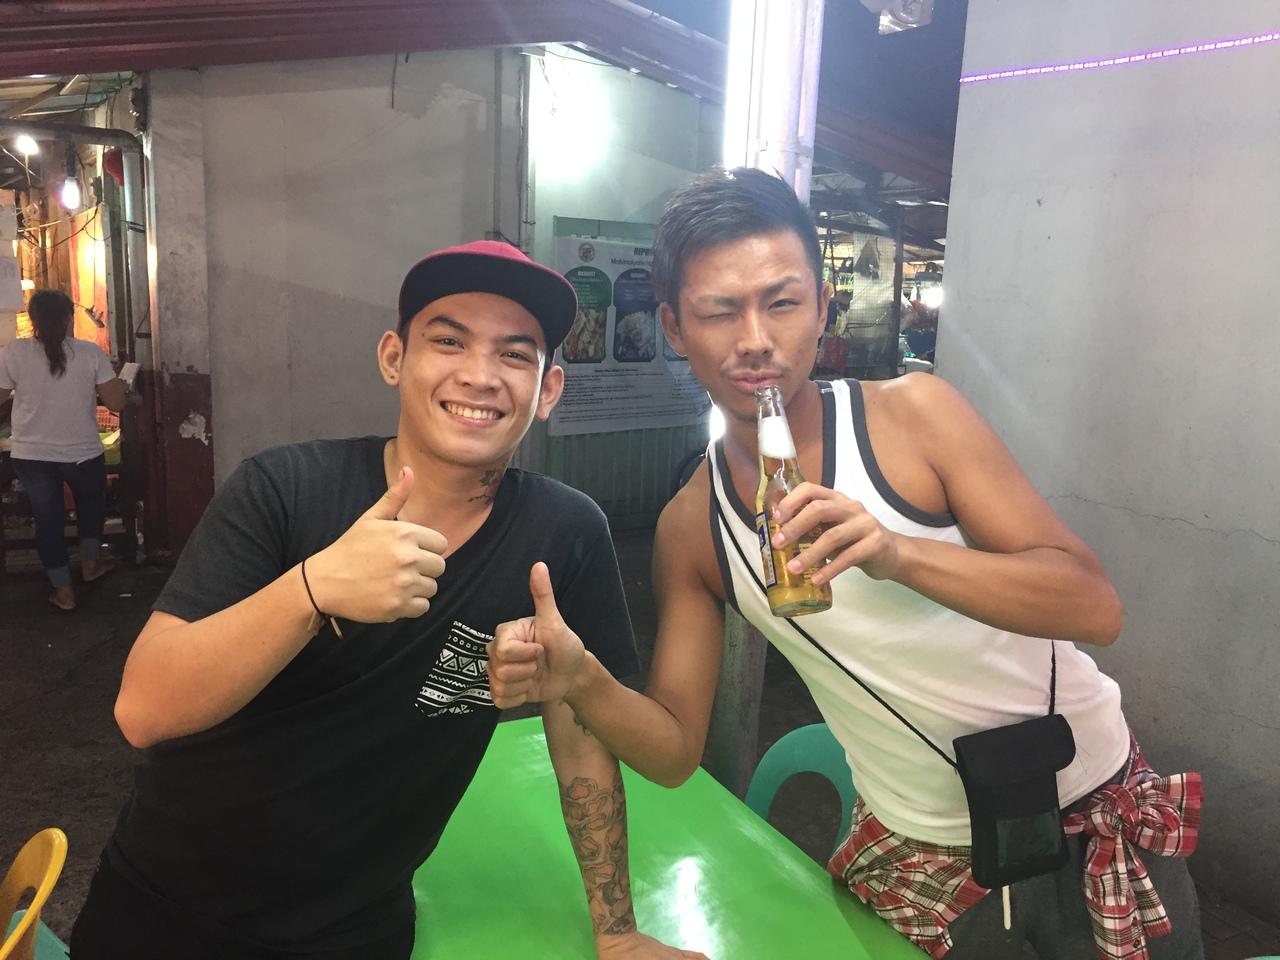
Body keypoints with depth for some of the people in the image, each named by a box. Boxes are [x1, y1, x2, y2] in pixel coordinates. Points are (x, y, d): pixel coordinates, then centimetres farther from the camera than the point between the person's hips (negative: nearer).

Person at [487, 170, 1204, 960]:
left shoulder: (912, 413, -16)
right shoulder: (690, 528, -8)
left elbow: (1095, 608, -21)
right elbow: (675, 752, -5)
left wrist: (901, 555, -38)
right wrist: (581, 681, -27)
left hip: (1100, 815, -1)